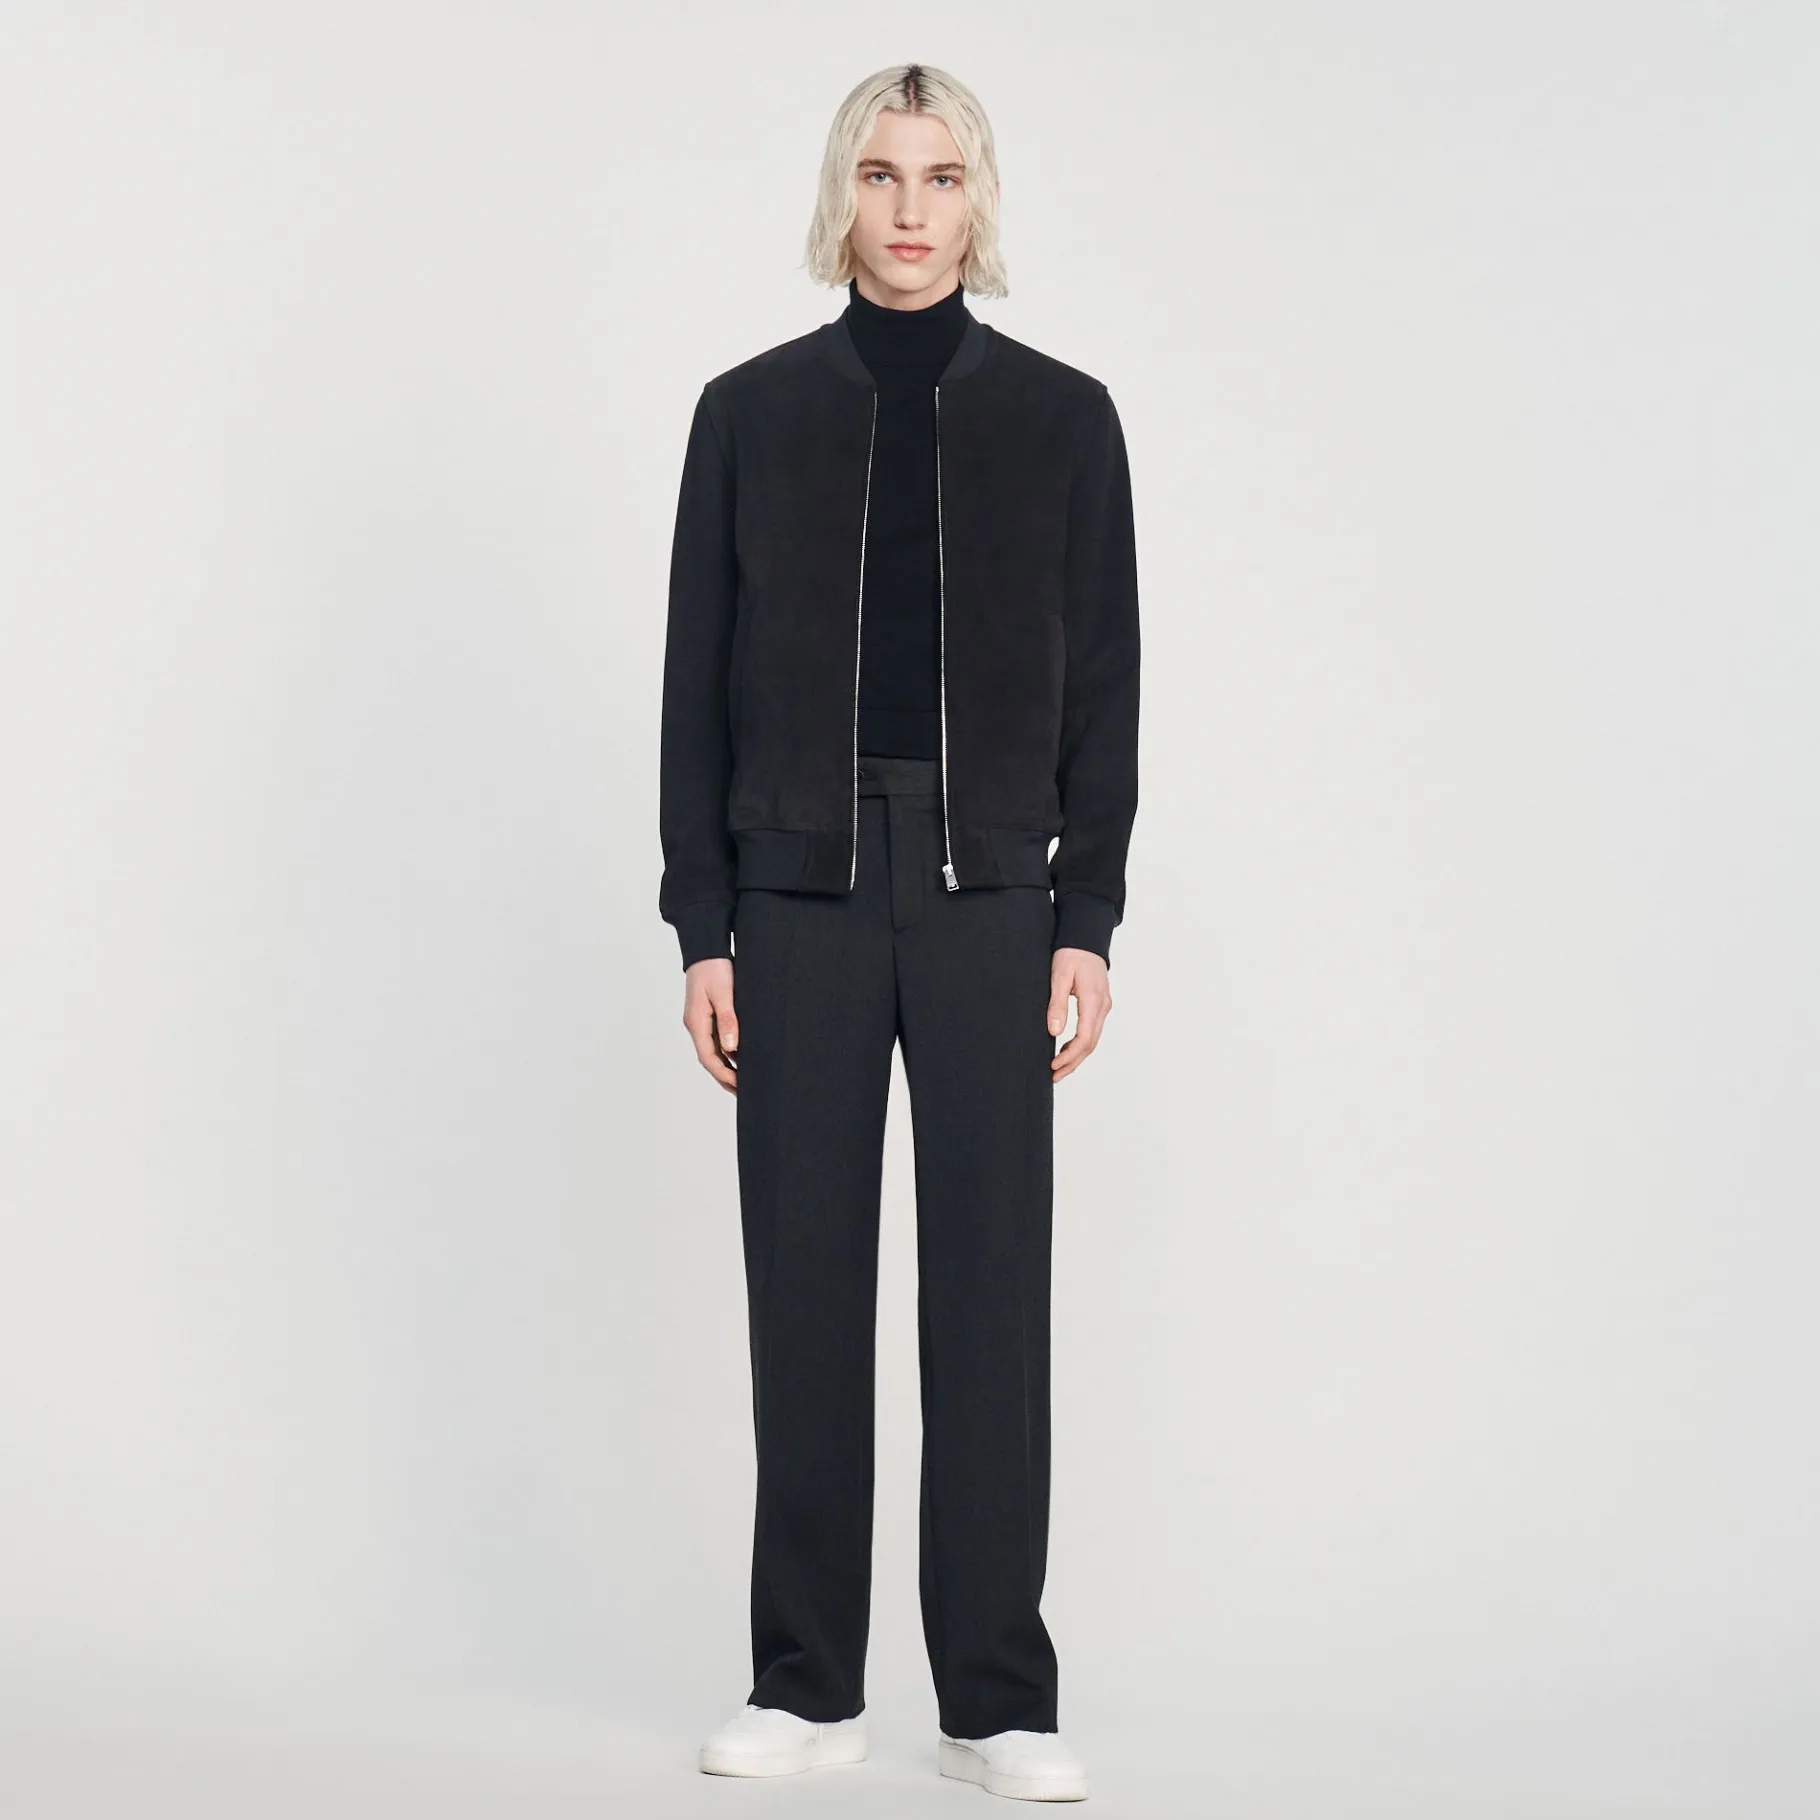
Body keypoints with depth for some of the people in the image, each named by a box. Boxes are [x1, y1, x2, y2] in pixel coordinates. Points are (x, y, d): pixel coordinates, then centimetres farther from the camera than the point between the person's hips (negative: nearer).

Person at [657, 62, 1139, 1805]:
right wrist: (703, 925, -1)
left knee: (991, 1281, 2)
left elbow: (1103, 683, 4)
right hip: (799, 891, 0)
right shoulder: (753, 411, 4)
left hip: (990, 891, 0)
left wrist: (1088, 920, -3)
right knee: (805, 1279, 4)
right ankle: (807, 1680, 15)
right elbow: (697, 683, 4)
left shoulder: (1060, 416, 4)